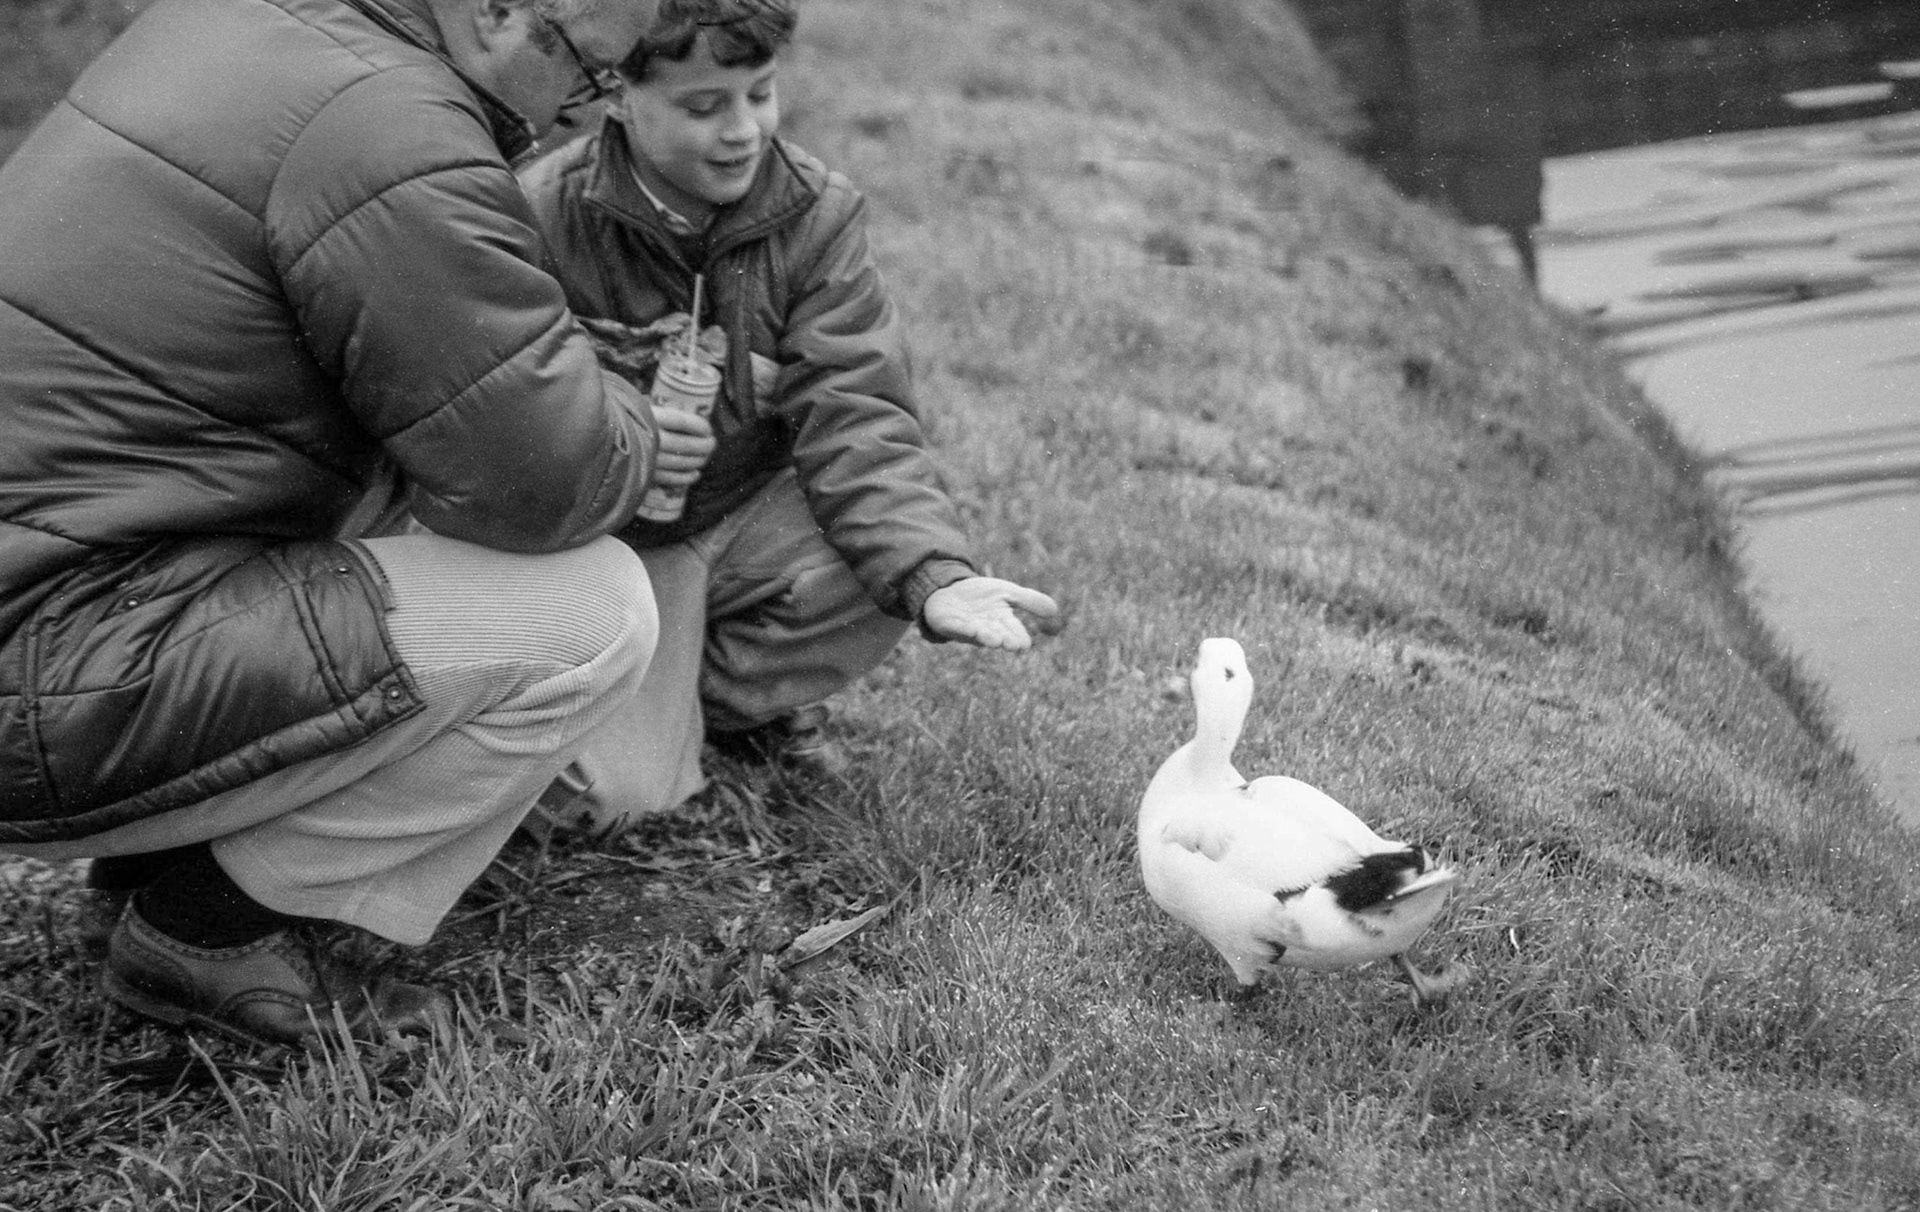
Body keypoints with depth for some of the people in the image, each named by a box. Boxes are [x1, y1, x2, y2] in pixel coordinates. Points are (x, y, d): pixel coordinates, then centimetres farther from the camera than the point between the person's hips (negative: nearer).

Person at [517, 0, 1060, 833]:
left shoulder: (817, 214, -8)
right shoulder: (540, 219, -16)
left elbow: (855, 418, -16)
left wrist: (934, 574, -34)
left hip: (754, 514, 3)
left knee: (891, 559, -27)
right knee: (618, 793, -22)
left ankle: (722, 697, 2)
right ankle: (640, 720, 17)